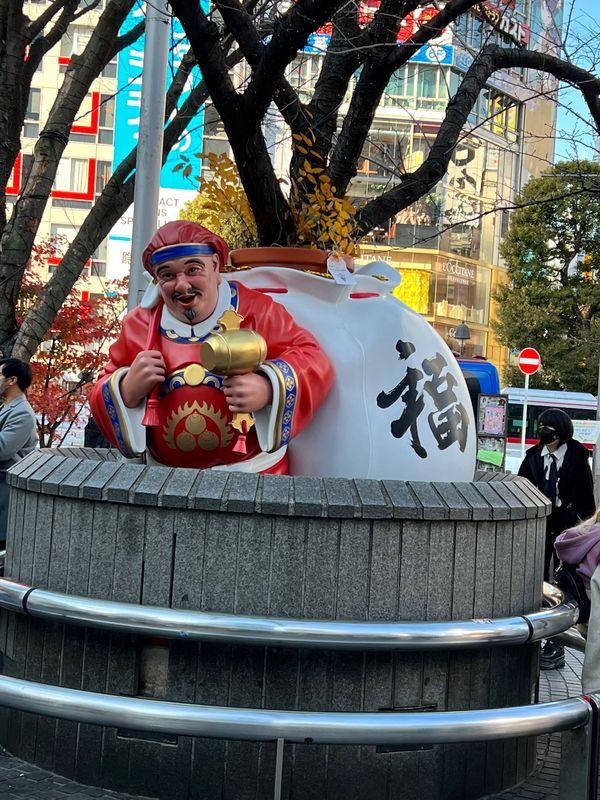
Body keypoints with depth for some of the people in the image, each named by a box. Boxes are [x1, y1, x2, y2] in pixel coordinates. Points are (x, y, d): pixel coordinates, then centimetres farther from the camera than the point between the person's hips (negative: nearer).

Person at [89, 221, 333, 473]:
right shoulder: (139, 324, 2)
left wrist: (269, 388, -25)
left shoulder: (257, 311, -5)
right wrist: (127, 391, -17)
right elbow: (105, 394, 8)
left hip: (254, 472, -2)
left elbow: (312, 358, -5)